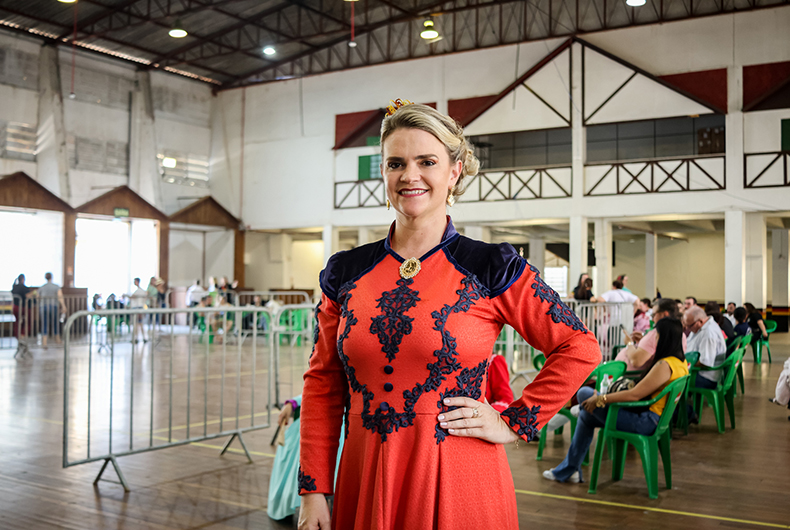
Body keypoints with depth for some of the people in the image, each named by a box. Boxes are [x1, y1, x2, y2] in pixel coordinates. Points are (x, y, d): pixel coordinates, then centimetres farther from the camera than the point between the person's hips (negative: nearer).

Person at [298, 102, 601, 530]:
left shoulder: (492, 268, -6)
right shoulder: (346, 272, 3)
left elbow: (580, 349, -2)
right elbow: (322, 383, 6)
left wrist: (514, 423, -5)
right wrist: (314, 491, 1)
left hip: (459, 481, -2)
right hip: (365, 479, 3)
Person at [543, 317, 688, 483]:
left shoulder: (665, 365, -22)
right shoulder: (682, 362, 9)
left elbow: (634, 395, -24)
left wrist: (600, 399, -15)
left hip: (645, 421, -10)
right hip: (655, 419, 10)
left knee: (584, 393, -6)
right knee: (586, 416, 15)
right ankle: (568, 470, 20)